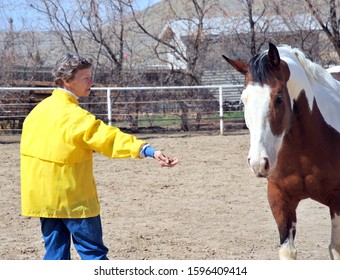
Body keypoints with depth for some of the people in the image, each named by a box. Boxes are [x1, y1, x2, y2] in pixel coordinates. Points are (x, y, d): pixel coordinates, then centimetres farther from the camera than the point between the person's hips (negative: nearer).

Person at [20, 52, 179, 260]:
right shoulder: (73, 114, -18)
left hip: (41, 196, 7)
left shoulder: (39, 110, 8)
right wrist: (149, 151, -39)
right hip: (72, 196, -7)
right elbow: (109, 137, -30)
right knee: (93, 252, 1)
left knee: (56, 252, 10)